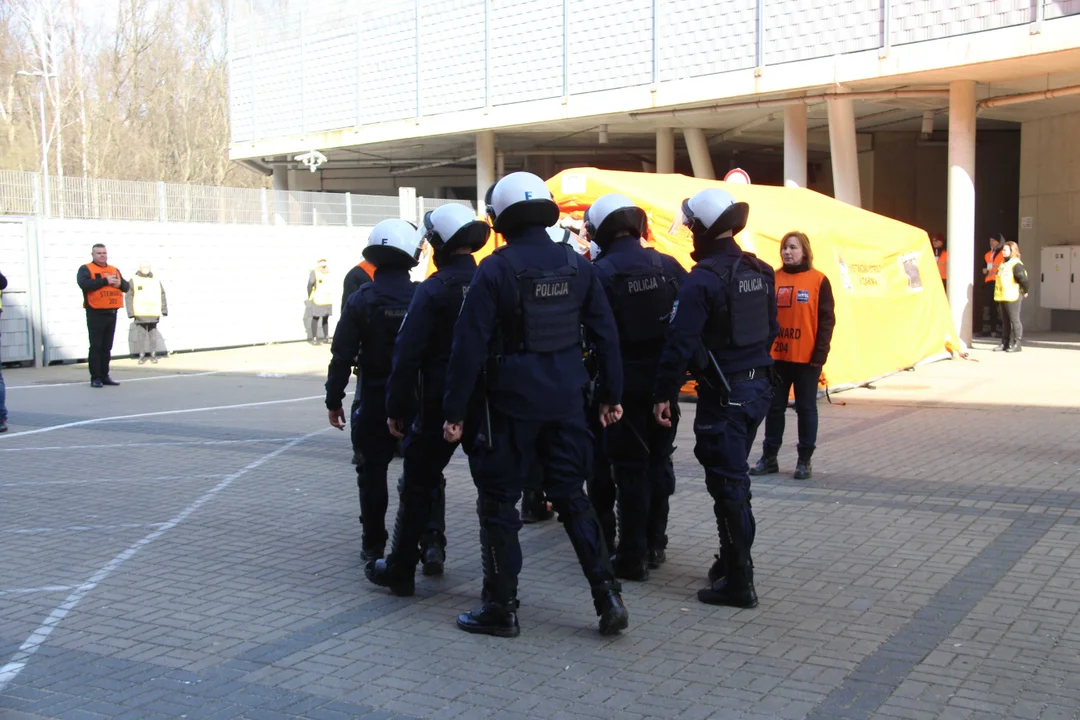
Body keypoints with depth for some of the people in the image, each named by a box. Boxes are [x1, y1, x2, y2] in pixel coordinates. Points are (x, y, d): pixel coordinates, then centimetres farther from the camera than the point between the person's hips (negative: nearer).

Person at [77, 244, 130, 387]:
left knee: (107, 347, 10)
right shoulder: (86, 269, -1)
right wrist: (105, 281, -18)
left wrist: (119, 283, -9)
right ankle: (95, 378, -3)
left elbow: (126, 287, 14)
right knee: (96, 346, -5)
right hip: (96, 313, -6)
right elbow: (84, 284, -20)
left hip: (112, 313, 6)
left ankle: (105, 376, 16)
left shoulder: (114, 270, 18)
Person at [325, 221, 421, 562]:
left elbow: (343, 356, -8)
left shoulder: (361, 300, -9)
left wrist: (334, 399, 1)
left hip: (375, 400, -1)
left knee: (373, 471, 9)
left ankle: (374, 544, 15)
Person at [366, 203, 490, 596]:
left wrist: (397, 408, -8)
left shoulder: (433, 289, -12)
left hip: (441, 404, -4)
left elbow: (408, 354, -15)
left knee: (418, 484, 9)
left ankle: (401, 570, 16)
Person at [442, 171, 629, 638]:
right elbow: (605, 334, 6)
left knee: (498, 502, 8)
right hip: (566, 401, 5)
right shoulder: (576, 265, 4)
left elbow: (470, 345, -12)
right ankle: (607, 596, 10)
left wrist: (454, 411, -7)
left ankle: (501, 607, 14)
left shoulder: (495, 269, -10)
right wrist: (611, 396, 14)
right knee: (572, 496, 15)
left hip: (512, 401, -4)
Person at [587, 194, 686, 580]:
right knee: (659, 459, 16)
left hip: (625, 379, -4)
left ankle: (633, 556, 8)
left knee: (630, 467, 4)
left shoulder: (600, 272, -12)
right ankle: (654, 544, 26)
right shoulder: (667, 265, 0)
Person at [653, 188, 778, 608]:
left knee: (728, 483, -2)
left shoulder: (703, 278, -16)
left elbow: (681, 341, -19)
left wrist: (663, 395, -13)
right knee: (732, 476, 20)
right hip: (758, 386, 8)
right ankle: (731, 561, 31)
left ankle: (738, 582, 3)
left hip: (723, 393, -8)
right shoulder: (760, 272, 8)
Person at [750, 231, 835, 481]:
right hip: (776, 356, 3)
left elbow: (826, 319, -4)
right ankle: (769, 457, 18)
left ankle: (805, 460, 14)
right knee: (774, 407, 9)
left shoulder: (819, 280, -3)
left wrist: (821, 352, -11)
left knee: (806, 408, 6)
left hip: (807, 357, -3)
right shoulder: (773, 278, 6)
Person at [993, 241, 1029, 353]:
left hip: (1012, 298, -9)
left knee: (1014, 320, -3)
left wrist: (1025, 292, -9)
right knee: (1005, 321, 13)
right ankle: (1005, 343, 18)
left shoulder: (1016, 265, -14)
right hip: (1002, 297, 9)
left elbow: (1024, 280, -23)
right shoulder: (1003, 264, 15)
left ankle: (1016, 344, 0)